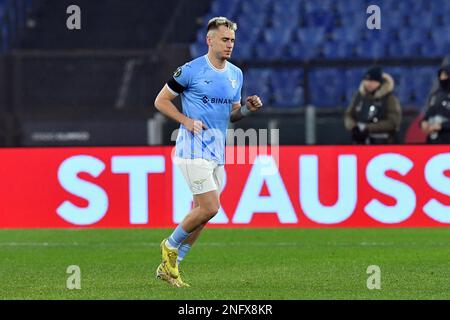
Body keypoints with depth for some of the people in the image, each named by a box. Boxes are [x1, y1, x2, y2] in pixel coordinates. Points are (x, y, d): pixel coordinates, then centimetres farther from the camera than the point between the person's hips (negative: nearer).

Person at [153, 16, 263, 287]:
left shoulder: (236, 74, 12)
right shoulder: (191, 70, -9)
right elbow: (161, 100, -1)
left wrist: (248, 108, 0)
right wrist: (186, 120, -14)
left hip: (217, 153, 7)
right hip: (194, 150, -7)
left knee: (201, 213, 6)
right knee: (210, 208, -16)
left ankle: (169, 267, 16)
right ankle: (170, 246, 7)